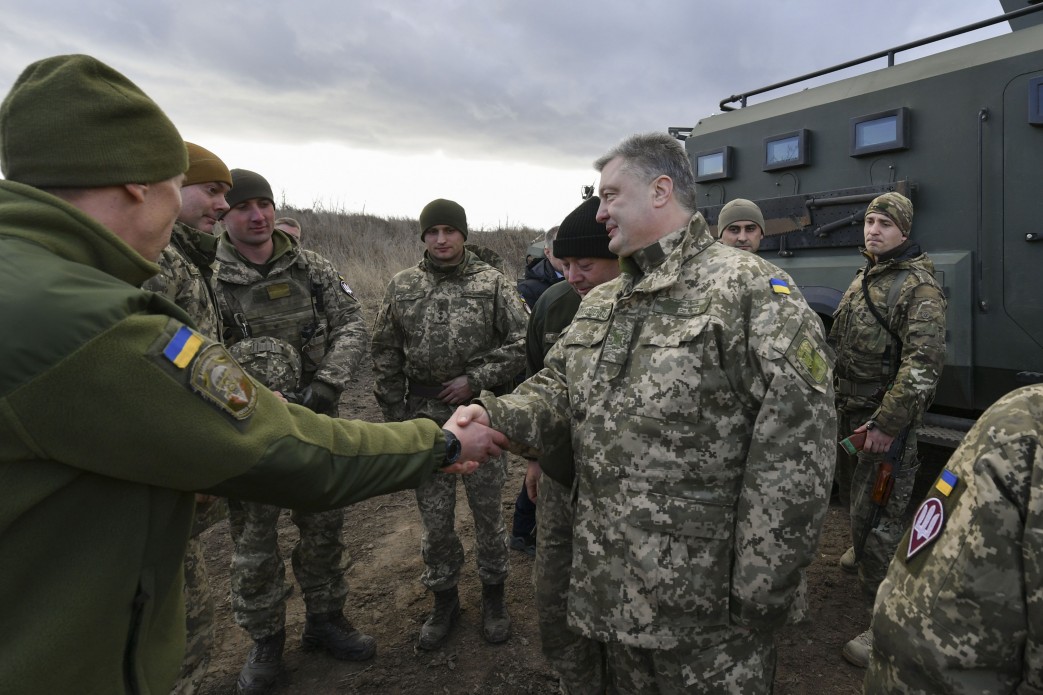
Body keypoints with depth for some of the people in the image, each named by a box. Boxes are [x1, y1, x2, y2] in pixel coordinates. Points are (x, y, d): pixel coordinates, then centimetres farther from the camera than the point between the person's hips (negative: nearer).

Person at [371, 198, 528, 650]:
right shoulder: (402, 287, 3)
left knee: (488, 511, 12)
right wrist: (395, 417, 4)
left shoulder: (492, 284, -3)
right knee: (435, 519, 12)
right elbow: (386, 356, 7)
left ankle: (493, 595, 32)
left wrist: (476, 379, -13)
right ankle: (443, 599, 32)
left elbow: (521, 341, -5)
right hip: (425, 418, 2)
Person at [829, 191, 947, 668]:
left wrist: (887, 423, -25)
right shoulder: (863, 279, 11)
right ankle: (862, 550, 54)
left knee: (878, 515, -6)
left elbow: (924, 363, -23)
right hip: (848, 410, 8)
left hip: (887, 418, -8)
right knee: (850, 490, 26)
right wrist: (833, 397, 21)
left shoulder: (919, 287, -16)